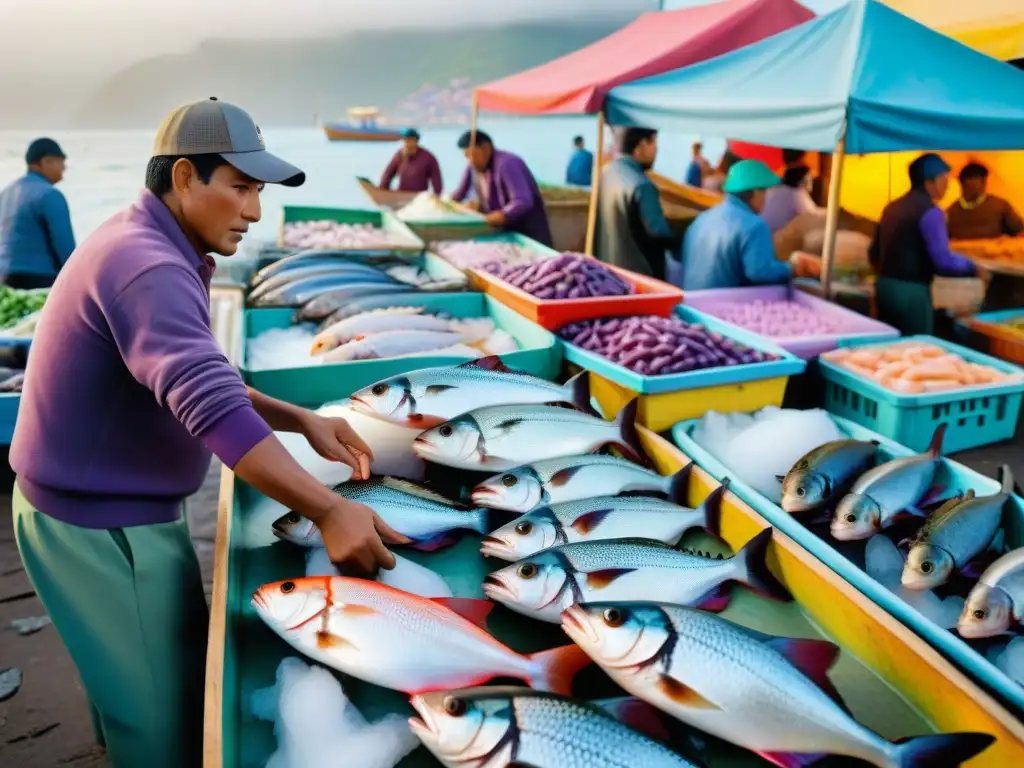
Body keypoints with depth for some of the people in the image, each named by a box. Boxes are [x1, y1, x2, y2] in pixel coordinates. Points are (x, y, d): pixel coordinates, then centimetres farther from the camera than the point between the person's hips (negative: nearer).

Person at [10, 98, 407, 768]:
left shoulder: (156, 250, 8)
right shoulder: (146, 265, -27)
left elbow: (199, 383, 10)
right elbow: (212, 410, -38)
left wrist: (301, 420, -2)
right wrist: (330, 511, -39)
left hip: (118, 504, 10)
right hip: (95, 519, -10)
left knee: (176, 673, 24)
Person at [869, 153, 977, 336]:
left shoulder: (892, 207, 12)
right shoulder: (929, 212, -13)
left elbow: (874, 253, 19)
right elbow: (944, 262, -19)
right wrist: (974, 269, -2)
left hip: (884, 286, 8)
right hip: (911, 292, -8)